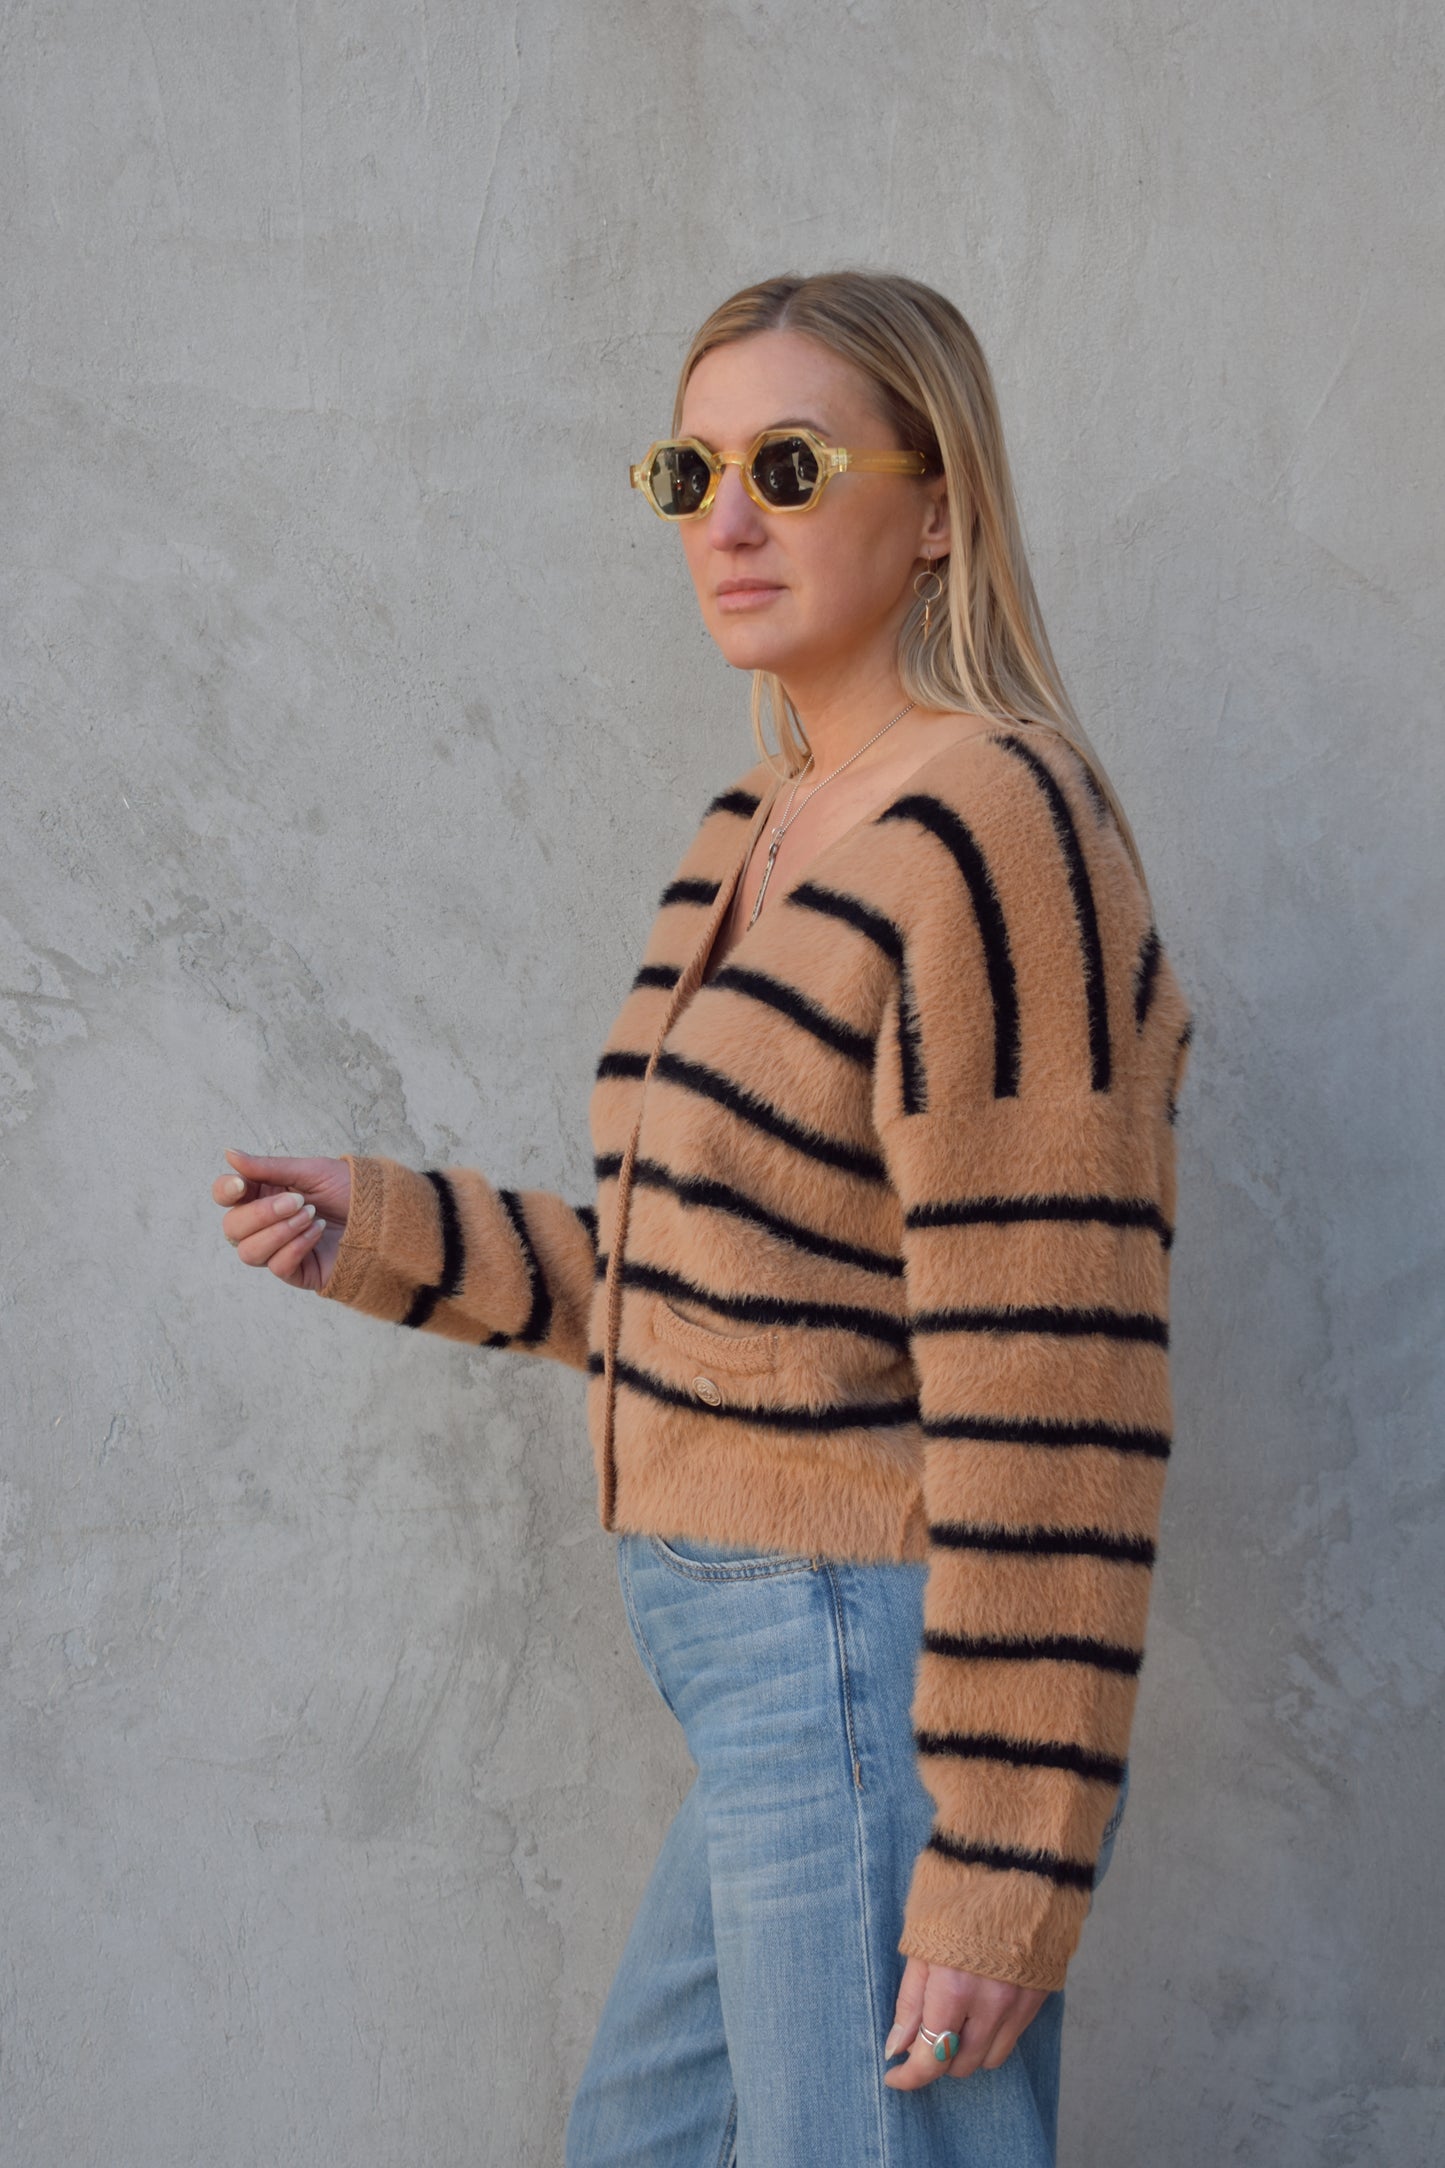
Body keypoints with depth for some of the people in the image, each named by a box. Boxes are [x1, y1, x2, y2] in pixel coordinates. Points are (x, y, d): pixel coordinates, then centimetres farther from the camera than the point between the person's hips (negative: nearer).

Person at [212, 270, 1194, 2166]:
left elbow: (1050, 1388, -21)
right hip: (770, 1674, 10)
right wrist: (383, 1233, 13)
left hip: (882, 1686, -10)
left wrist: (1003, 1868, -20)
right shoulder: (768, 825, 11)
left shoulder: (995, 835, -19)